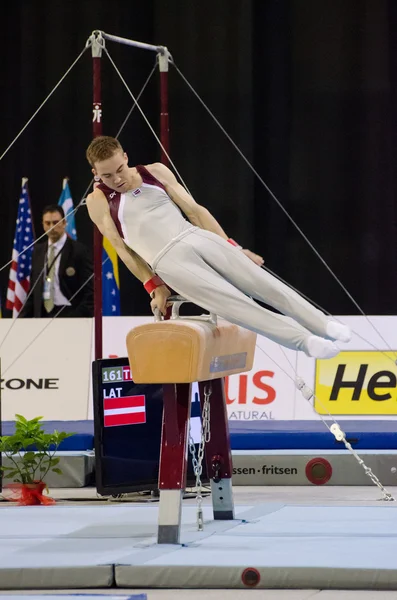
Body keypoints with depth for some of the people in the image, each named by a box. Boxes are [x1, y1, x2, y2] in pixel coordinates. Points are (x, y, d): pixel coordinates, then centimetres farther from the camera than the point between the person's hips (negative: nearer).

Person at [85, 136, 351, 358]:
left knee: (260, 282, -9)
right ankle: (305, 340, -26)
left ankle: (323, 325, -7)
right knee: (234, 303, -19)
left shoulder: (155, 172, 11)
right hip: (169, 261, -4)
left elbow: (194, 209, 13)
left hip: (199, 238, 4)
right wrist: (154, 286, 0)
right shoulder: (98, 201, 2)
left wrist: (233, 247, 10)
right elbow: (122, 248, 3)